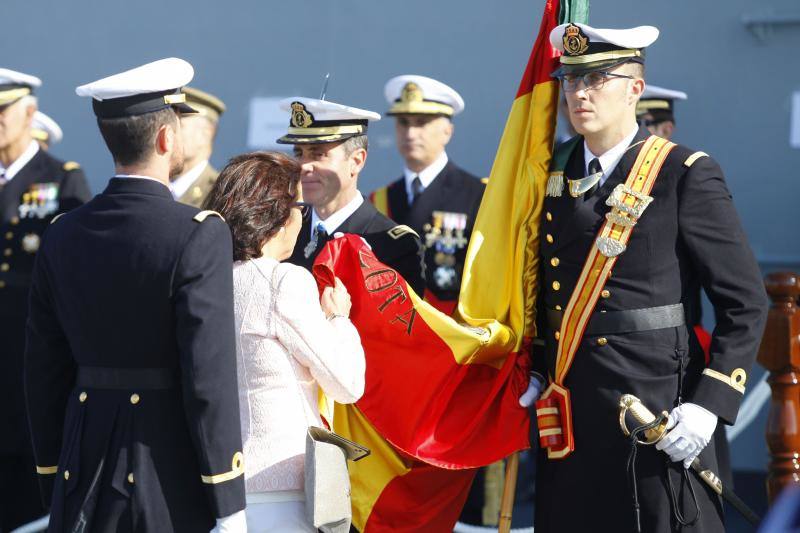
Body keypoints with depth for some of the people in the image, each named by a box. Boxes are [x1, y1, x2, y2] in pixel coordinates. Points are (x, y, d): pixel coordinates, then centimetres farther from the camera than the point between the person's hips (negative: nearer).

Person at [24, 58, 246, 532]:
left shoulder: (63, 237, 5)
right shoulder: (199, 235, -12)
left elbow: (45, 371, 9)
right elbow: (211, 374, -15)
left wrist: (54, 491, 18)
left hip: (84, 480, 5)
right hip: (173, 488, -5)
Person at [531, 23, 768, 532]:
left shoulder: (686, 175, -6)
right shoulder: (552, 173, 10)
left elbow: (746, 303, -7)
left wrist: (708, 406, -16)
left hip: (657, 420, -5)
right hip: (567, 419, 5)